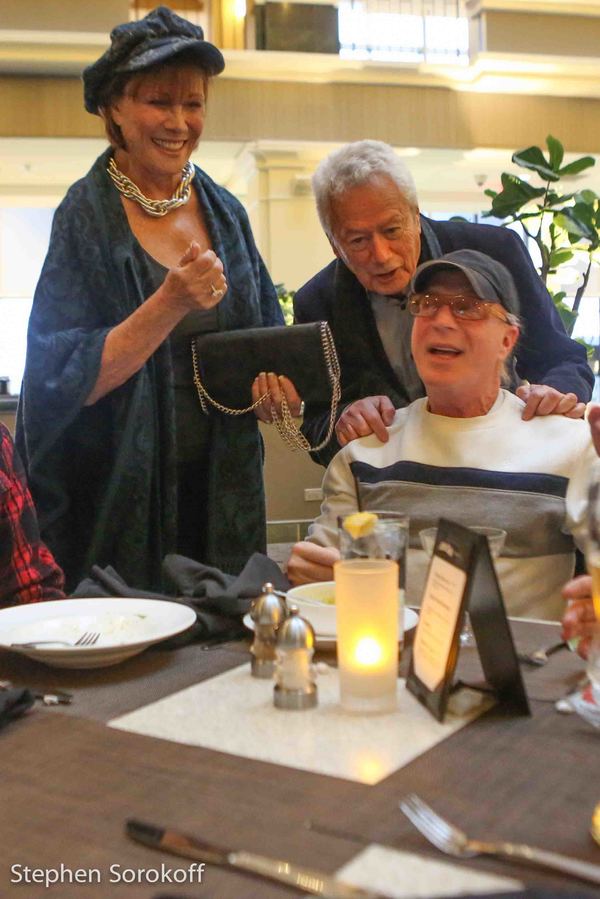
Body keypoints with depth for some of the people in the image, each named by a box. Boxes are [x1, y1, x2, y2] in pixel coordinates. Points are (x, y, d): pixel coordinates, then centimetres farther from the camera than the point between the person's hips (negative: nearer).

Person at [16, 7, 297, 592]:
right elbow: (67, 382, -15)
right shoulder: (86, 218, -8)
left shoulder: (224, 212, 6)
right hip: (117, 496, -4)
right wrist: (170, 304, -24)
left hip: (221, 492, 5)